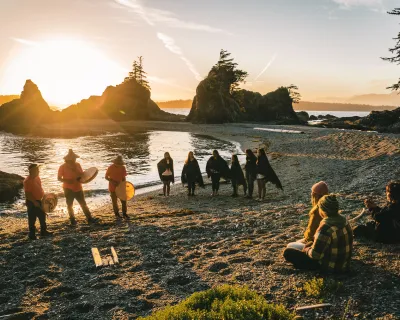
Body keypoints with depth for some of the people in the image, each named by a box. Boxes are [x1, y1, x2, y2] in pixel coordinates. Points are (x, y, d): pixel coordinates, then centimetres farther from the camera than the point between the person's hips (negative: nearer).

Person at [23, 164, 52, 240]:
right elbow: (27, 194, -23)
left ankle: (43, 231, 30)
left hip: (39, 201, 9)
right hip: (31, 202, -9)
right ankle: (32, 235, 13)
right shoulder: (27, 181, -21)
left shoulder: (37, 177, 5)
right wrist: (34, 202, -25)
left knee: (42, 216, 17)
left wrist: (44, 196, 10)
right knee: (32, 219, 2)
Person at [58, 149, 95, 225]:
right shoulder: (63, 167, -9)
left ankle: (89, 218, 10)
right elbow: (59, 178, -7)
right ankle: (72, 219, 23)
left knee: (83, 204, 5)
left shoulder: (77, 165, 2)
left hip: (78, 188, 3)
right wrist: (67, 181, -24)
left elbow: (82, 174, 11)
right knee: (70, 205, 8)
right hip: (68, 189, -3)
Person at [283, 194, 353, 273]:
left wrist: (307, 250, -4)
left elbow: (315, 254, -27)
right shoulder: (343, 220, -4)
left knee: (287, 252, -7)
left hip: (330, 266, -8)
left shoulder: (325, 228, -31)